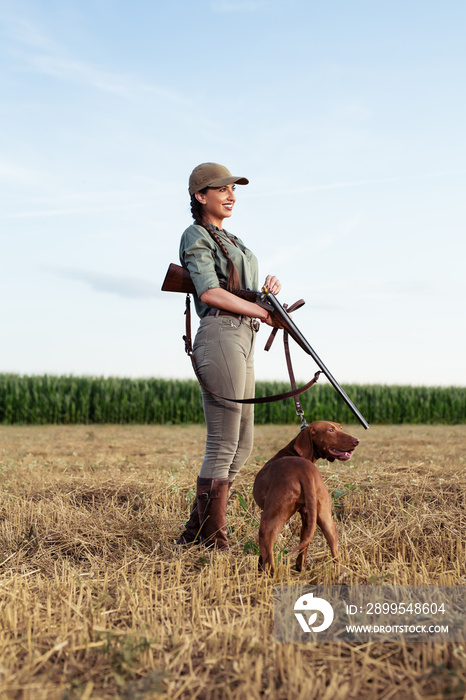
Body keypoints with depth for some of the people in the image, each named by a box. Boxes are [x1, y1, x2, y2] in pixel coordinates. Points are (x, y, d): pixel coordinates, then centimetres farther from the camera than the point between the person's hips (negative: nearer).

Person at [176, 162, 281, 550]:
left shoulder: (230, 240, 25)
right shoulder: (196, 235, -2)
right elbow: (209, 292, -15)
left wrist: (270, 288, 1)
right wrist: (264, 313, -11)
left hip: (242, 342, 10)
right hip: (220, 336, -9)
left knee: (243, 444, 11)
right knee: (223, 445, -6)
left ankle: (195, 533, 18)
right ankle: (212, 538, 4)